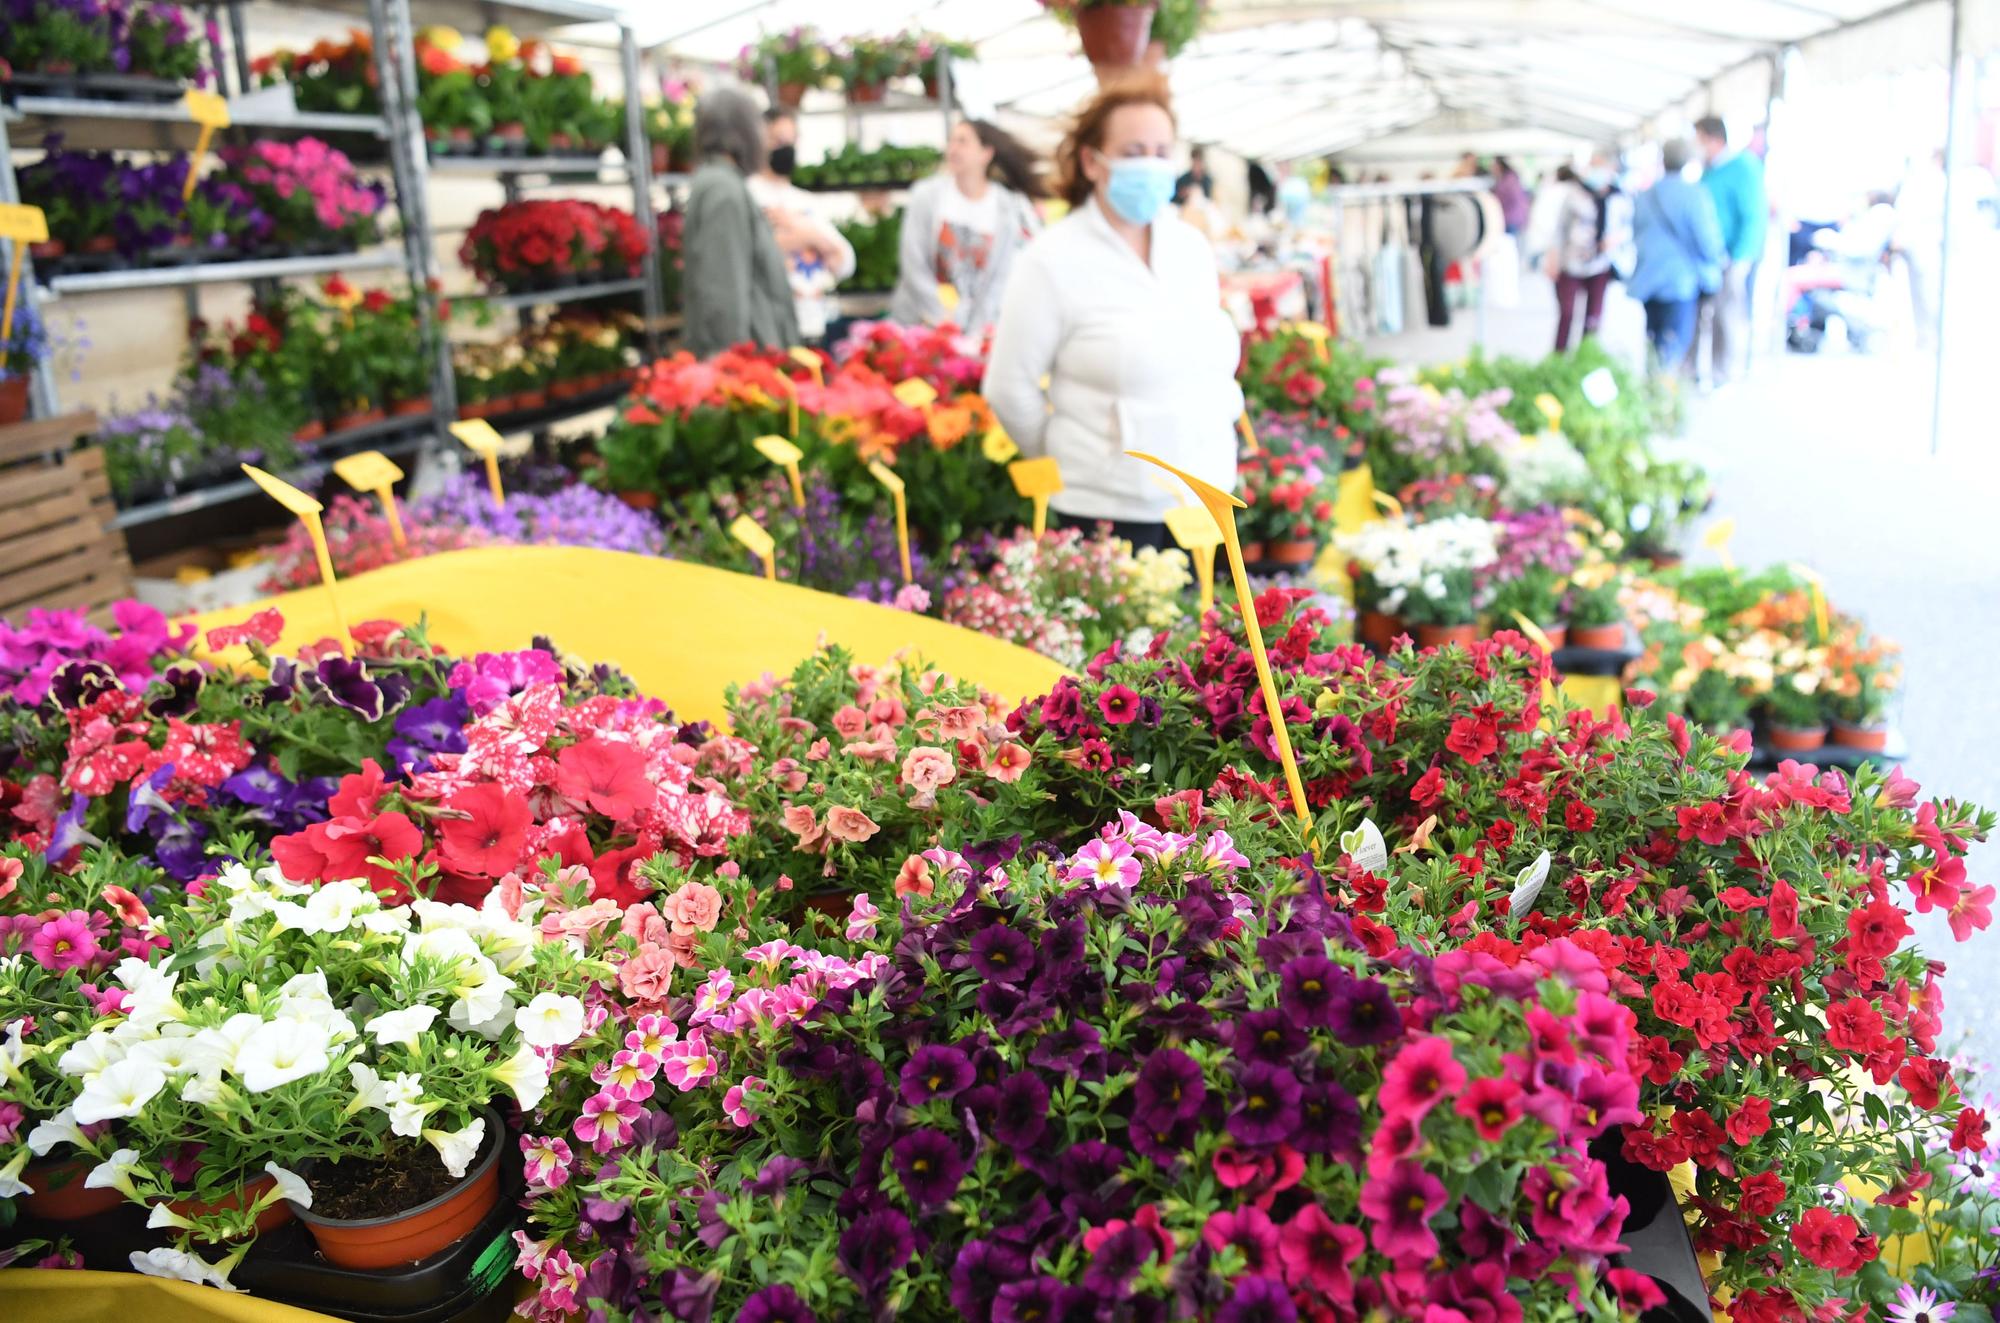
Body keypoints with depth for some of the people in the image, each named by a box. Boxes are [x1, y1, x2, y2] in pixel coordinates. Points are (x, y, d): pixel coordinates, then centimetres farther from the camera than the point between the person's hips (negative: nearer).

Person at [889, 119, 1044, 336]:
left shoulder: (1010, 209, -1)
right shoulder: (926, 194, 0)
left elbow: (1001, 278, -3)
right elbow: (913, 264, -3)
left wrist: (976, 332, -13)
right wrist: (938, 316, -12)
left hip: (971, 328, 0)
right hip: (915, 324, 1)